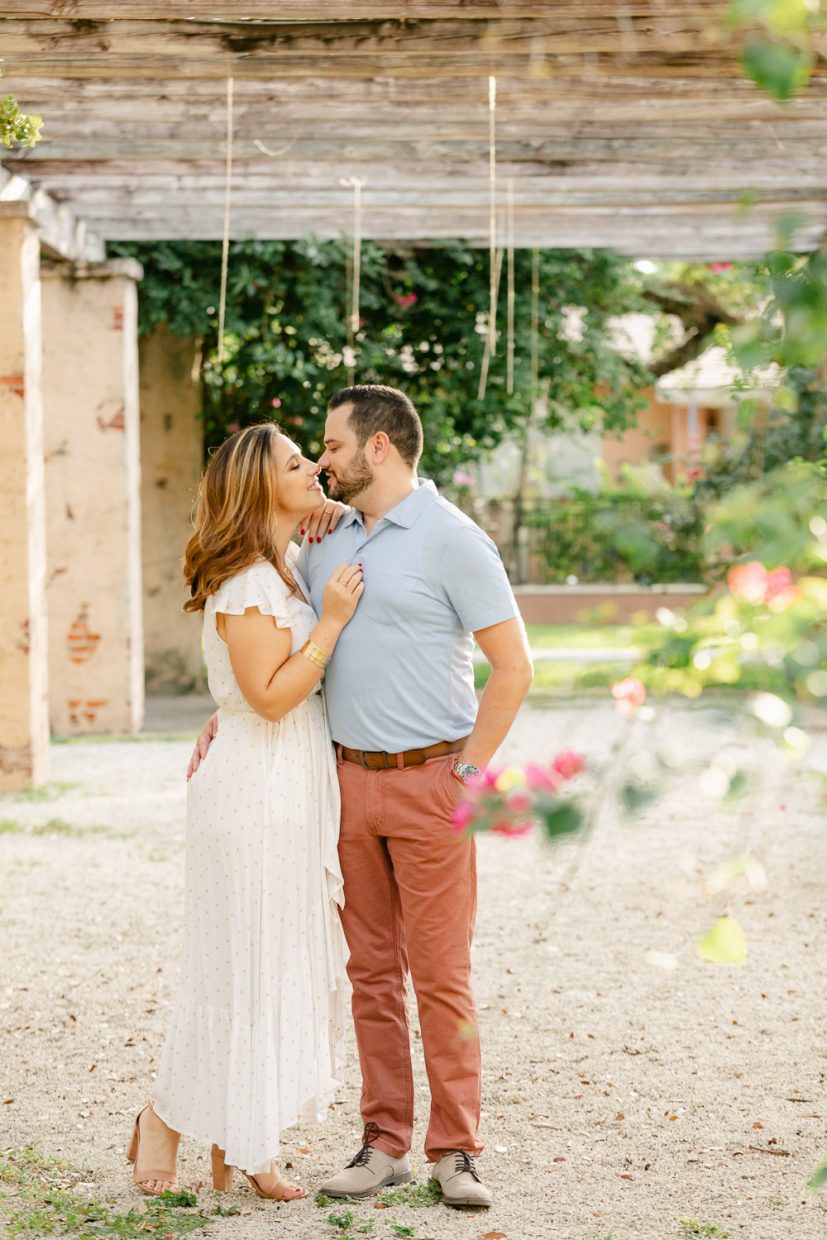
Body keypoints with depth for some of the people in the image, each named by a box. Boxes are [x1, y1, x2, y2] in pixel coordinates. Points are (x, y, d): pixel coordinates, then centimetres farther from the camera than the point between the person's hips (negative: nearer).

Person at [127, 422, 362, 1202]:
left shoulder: (290, 570, 12)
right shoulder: (246, 581, -17)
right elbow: (270, 695, -21)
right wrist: (331, 621, -17)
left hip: (298, 787, 9)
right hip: (256, 787, -9)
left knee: (284, 962, 11)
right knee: (244, 963, -1)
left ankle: (241, 1147, 18)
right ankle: (168, 1117, 16)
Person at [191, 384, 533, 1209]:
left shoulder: (452, 540, -7)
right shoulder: (326, 540, 12)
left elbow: (513, 666, -8)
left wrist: (466, 774, -10)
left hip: (428, 779, -6)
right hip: (349, 777, 6)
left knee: (441, 973, -4)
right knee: (371, 972, 8)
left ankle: (455, 1151, 2)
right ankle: (385, 1144, 14)